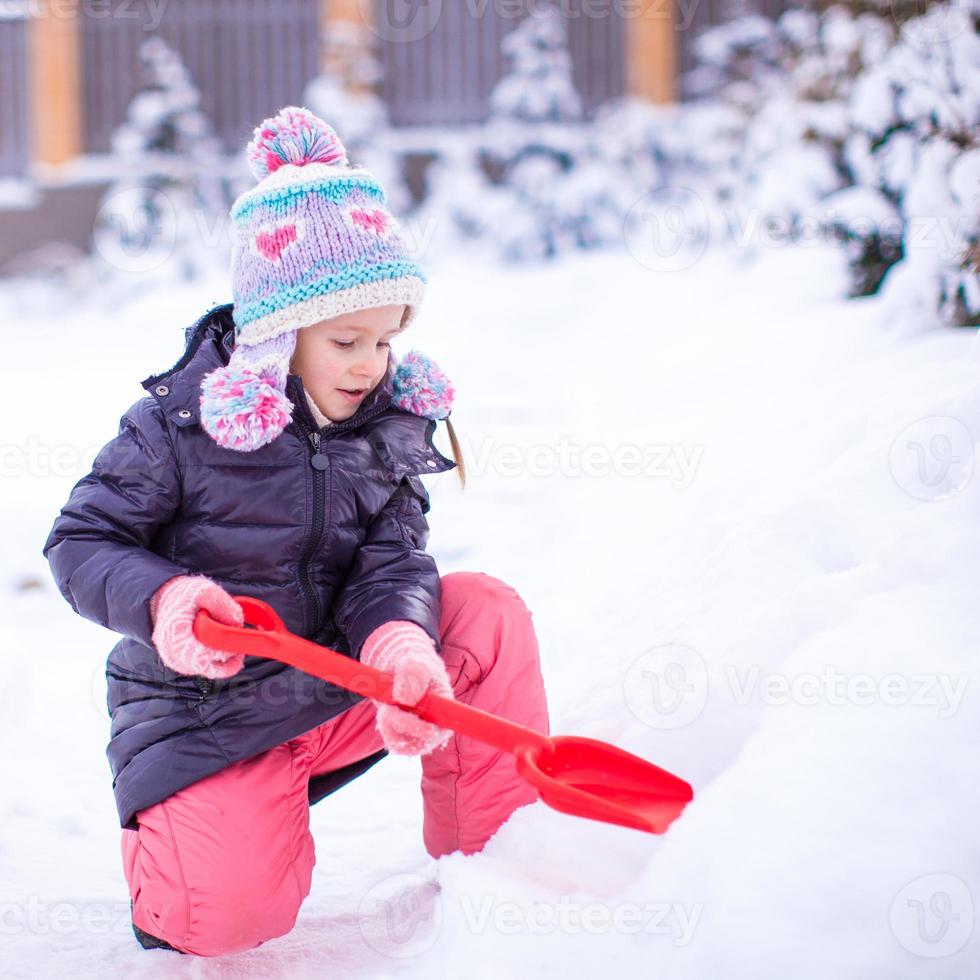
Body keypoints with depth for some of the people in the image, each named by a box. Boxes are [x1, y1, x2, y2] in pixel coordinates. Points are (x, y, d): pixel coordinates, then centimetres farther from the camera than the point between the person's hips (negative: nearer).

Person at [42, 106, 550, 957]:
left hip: (339, 680, 4)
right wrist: (162, 598, -30)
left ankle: (497, 855, -4)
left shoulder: (392, 425, -1)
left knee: (489, 612, -16)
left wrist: (399, 642, -33)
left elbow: (390, 563, -9)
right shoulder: (180, 426, -14)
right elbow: (82, 543, -9)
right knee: (232, 912, -25)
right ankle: (170, 821, 13)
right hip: (210, 706, -4)